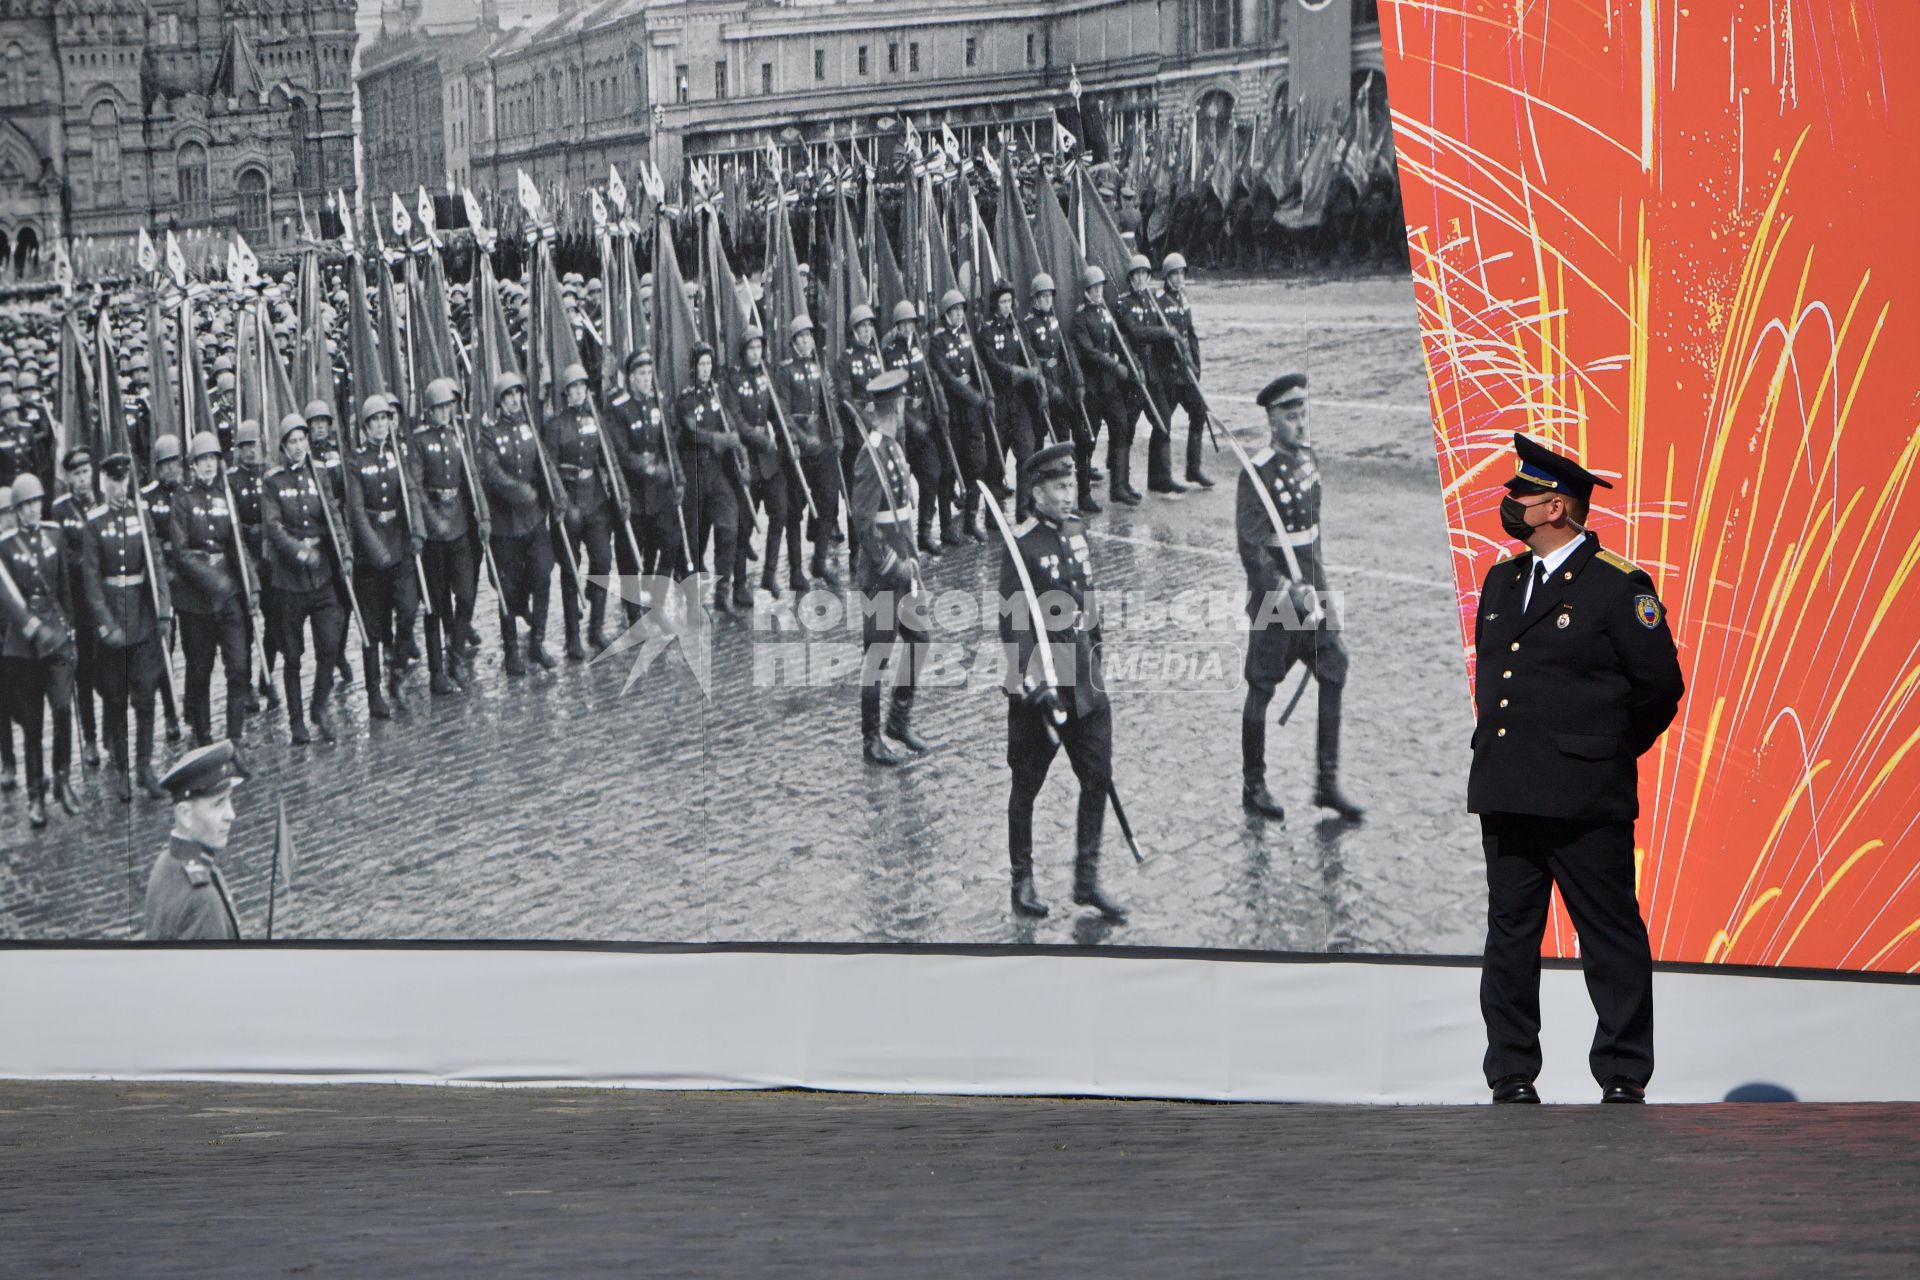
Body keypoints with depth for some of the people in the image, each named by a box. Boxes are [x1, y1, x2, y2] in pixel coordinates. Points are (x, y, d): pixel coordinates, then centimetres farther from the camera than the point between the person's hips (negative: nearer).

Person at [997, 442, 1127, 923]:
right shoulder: (1022, 545, -14)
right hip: (1039, 681, -7)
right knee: (1027, 784, 5)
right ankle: (1023, 881, 16)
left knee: (1098, 776, 3)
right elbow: (1013, 622, -18)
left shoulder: (1077, 530, 8)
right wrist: (1037, 684, -24)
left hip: (1083, 680, 7)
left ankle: (1087, 879, 10)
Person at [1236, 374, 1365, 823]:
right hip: (1273, 597, -7)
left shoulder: (1307, 455, 6)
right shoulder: (1257, 474, -17)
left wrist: (1317, 577, 18)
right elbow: (1252, 549, -20)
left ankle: (1328, 783, 10)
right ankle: (1253, 787, 15)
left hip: (1312, 590, 7)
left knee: (1334, 675, 4)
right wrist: (1289, 591, -25)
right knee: (1261, 688, 4)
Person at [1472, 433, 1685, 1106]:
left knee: (1612, 940, -1)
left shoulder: (1619, 586, -6)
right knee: (1509, 935, 7)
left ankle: (1624, 1077, 4)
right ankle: (1511, 1077, 13)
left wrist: (1604, 752, 6)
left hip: (1584, 799, -7)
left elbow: (1661, 685, -2)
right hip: (1505, 796, 7)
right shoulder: (1501, 581, 15)